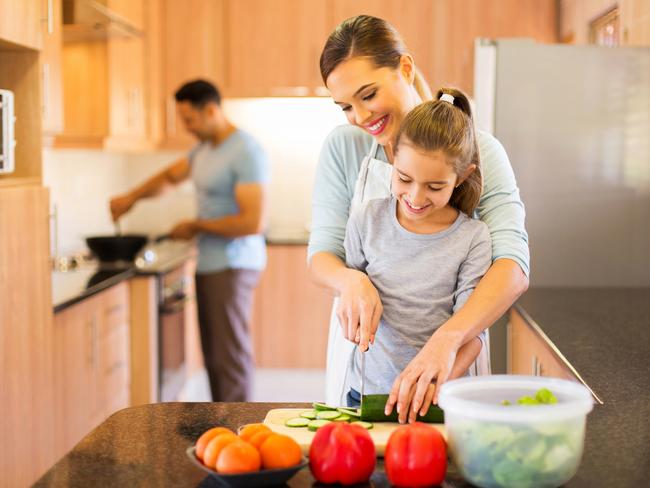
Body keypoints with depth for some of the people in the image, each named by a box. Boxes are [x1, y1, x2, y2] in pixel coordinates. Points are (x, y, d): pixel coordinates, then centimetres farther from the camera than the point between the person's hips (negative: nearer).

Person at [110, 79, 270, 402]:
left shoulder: (246, 153, -16)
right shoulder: (204, 148, 13)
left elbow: (252, 222, -23)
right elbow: (170, 176, 32)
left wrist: (196, 227, -12)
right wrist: (132, 198, 18)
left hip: (233, 266, -9)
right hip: (208, 264, 9)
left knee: (230, 355, -5)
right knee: (213, 355, 11)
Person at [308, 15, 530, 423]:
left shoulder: (479, 150, -9)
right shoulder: (342, 148, -1)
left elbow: (513, 266, -20)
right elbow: (322, 252, -2)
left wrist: (447, 338, -36)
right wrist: (350, 280, -25)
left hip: (450, 359, -1)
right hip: (362, 357, 2)